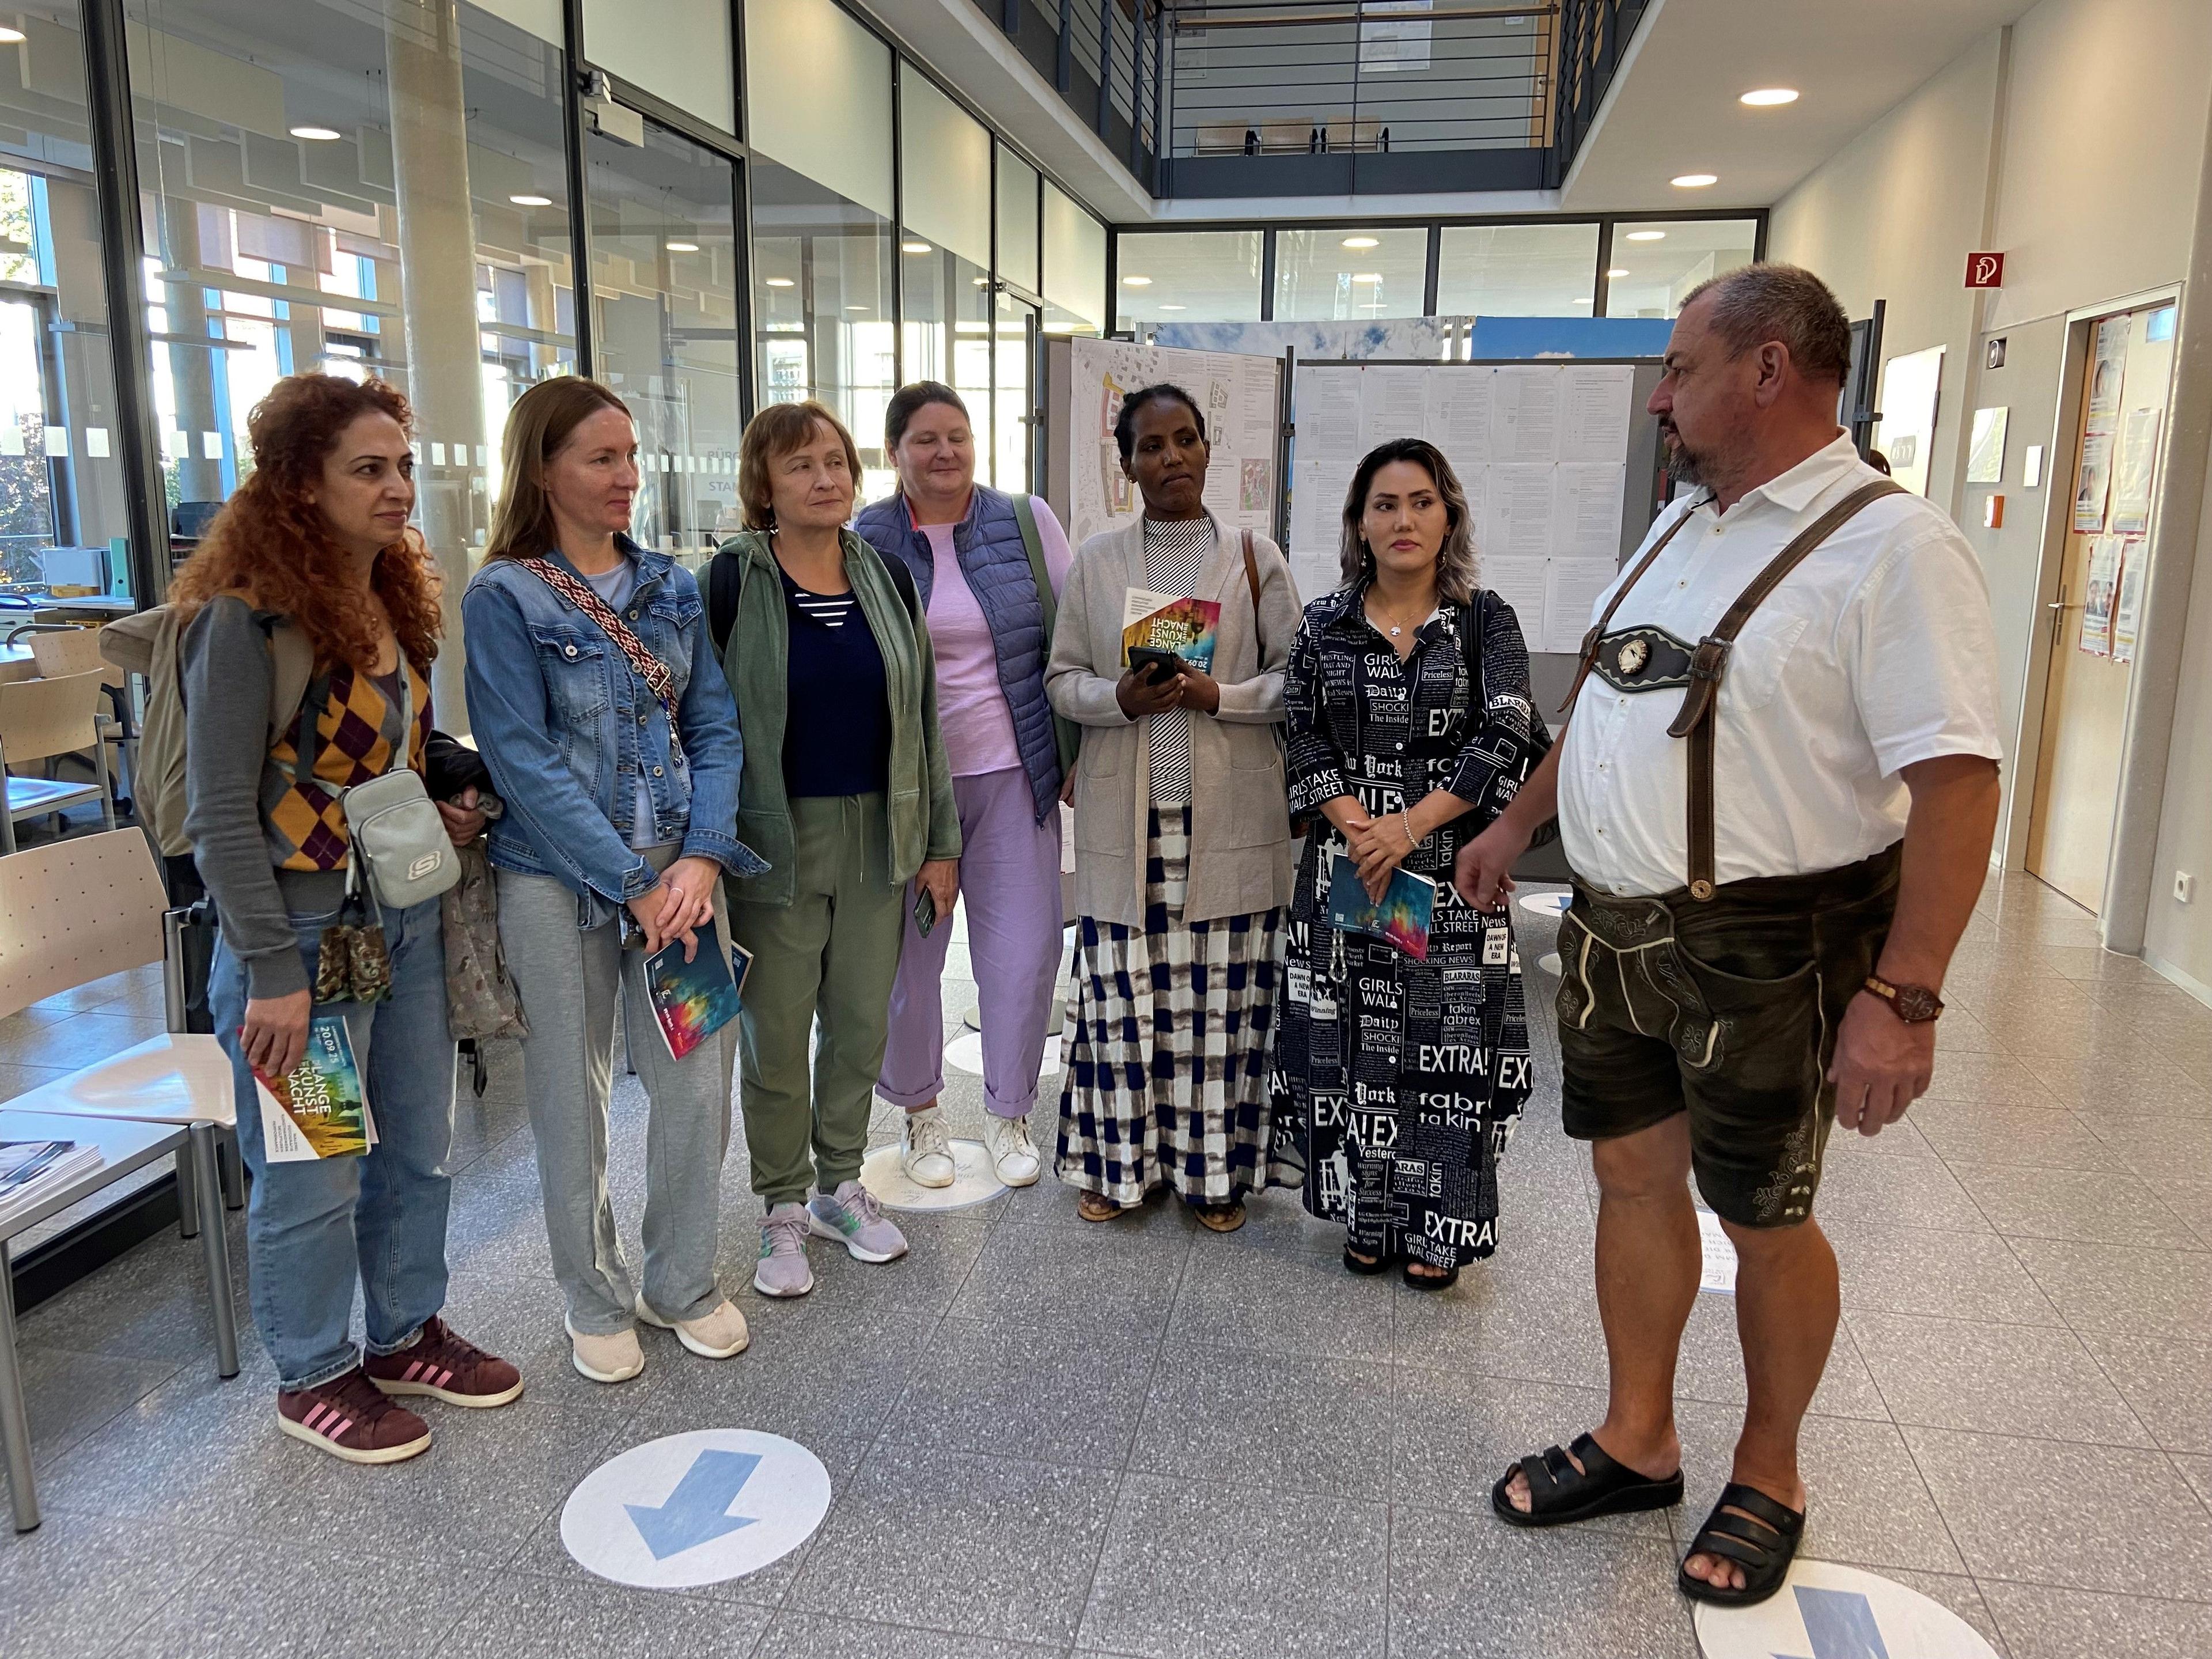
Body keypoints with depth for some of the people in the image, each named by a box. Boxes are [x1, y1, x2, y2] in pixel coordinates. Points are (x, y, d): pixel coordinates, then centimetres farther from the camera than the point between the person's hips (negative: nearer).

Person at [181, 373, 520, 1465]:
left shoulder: (397, 602, 8)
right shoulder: (246, 617, -17)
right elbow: (222, 816, -17)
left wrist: (441, 811, 1)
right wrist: (273, 974, -19)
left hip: (408, 918, 8)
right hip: (307, 935, -8)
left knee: (417, 1148, 18)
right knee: (314, 1177, 8)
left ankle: (406, 1335, 37)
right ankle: (314, 1377, 29)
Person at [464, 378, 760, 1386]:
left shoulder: (671, 586, 7)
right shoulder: (504, 599, -7)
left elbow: (714, 727, 3)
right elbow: (524, 763, -13)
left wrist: (703, 858, -12)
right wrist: (635, 884, -16)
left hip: (681, 871, 4)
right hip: (559, 881, -4)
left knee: (698, 1081, 6)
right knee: (572, 1096, 8)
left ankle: (683, 1282, 28)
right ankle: (594, 1298, 29)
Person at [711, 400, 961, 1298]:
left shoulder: (887, 576, 5)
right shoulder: (733, 580, -7)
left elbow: (923, 713, 8)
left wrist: (941, 842, 7)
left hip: (878, 838, 4)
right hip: (774, 842, -4)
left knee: (861, 1023, 13)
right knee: (777, 1036, 6)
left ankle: (840, 1186, 32)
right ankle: (783, 1209, 25)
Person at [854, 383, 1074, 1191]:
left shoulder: (1027, 522, 2)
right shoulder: (864, 542, 0)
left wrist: (1075, 752, 3)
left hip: (1012, 775, 1)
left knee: (1024, 951, 2)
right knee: (906, 953, 7)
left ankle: (1007, 1113, 24)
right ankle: (919, 1109, 30)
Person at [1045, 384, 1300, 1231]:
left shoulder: (1254, 556, 3)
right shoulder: (1096, 561, 7)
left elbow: (1298, 677, 2)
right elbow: (1062, 678, 8)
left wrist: (1219, 695, -15)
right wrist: (1119, 698, -12)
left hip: (1230, 817, -1)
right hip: (1124, 817, 1)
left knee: (1222, 995, 4)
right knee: (1122, 992, 5)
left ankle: (1214, 1169, 22)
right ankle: (1115, 1162, 24)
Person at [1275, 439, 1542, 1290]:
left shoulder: (1486, 621, 1)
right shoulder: (1325, 623, 7)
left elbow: (1505, 738, -9)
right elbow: (1306, 741, 2)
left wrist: (1410, 824, -16)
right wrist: (1357, 827, -13)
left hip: (1454, 867, -1)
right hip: (1347, 862, 2)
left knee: (1447, 1044, 2)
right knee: (1354, 1043, 5)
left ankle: (1437, 1228, 16)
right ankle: (1369, 1218, 20)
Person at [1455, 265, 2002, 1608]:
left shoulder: (1890, 546, -16)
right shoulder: (1682, 525, 11)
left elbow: (1957, 781, -22)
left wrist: (1902, 997, -26)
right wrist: (1517, 825, 23)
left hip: (1764, 947, -7)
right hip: (1616, 927, 7)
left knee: (1763, 1219, 9)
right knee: (1634, 1175, 16)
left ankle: (1770, 1479, 33)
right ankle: (1639, 1444, 35)